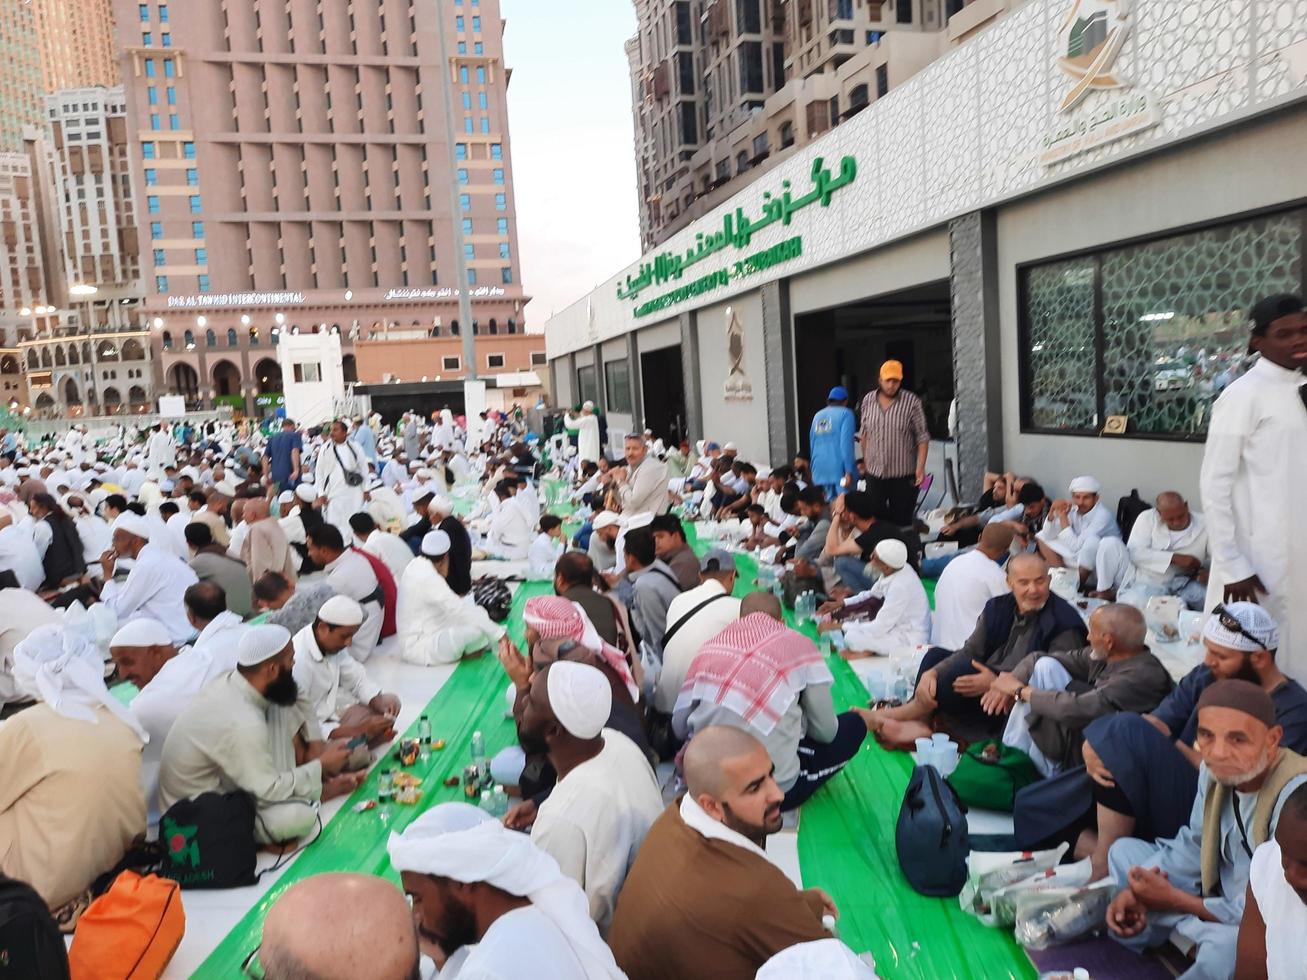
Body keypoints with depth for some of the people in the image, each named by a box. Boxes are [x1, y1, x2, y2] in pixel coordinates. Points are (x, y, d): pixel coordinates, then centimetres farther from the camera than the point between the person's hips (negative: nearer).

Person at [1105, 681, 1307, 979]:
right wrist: (1139, 891, -12)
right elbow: (1193, 845, 5)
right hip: (1224, 900, 7)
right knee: (1124, 851, 8)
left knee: (1226, 946, -38)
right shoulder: (1218, 768, -8)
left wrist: (1174, 900, -20)